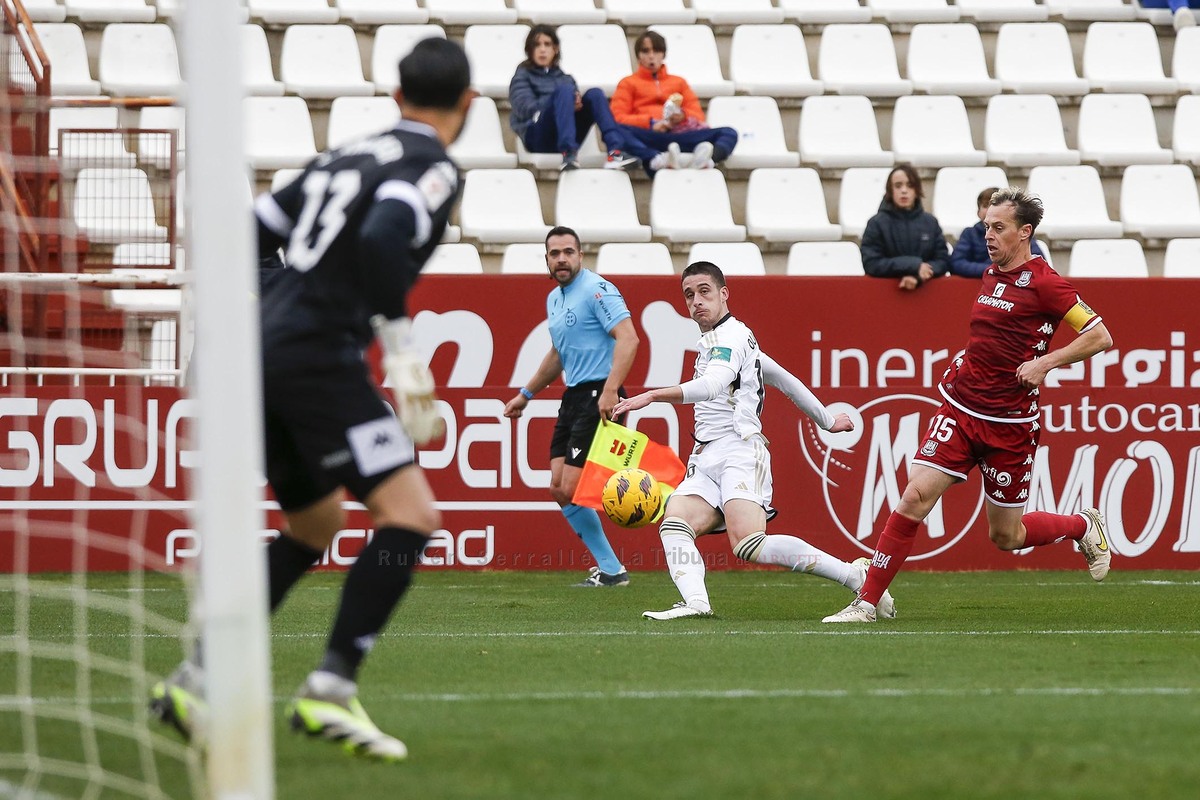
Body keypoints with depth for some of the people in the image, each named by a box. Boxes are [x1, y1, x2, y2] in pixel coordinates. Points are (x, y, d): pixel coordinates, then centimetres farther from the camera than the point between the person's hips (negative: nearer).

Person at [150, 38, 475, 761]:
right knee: (410, 512, -12)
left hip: (263, 350, 9)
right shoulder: (433, 170, -3)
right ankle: (331, 689, -23)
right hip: (319, 355, -9)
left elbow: (248, 240, 22)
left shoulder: (345, 156, 22)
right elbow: (380, 242, -23)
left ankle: (195, 681, 20)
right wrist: (402, 352, -19)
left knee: (314, 525, 25)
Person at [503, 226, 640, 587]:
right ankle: (609, 567, 12)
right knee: (558, 488, 5)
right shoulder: (554, 299, 17)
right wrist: (526, 394, 37)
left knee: (571, 490, -12)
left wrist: (610, 390, -32)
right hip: (573, 397, 9)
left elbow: (628, 338, -22)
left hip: (598, 398, -9)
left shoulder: (596, 290, -11)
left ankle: (610, 570, -1)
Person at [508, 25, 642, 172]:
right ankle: (569, 153, -53)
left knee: (594, 94, -16)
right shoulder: (523, 76, 18)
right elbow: (525, 108, -2)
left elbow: (576, 104, 14)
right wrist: (566, 102, -13)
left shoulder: (565, 78, 30)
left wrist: (577, 103, -11)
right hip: (538, 136, -4)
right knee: (564, 90, -28)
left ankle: (615, 150, -38)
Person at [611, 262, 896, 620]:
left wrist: (652, 396, -35)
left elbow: (711, 386, -25)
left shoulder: (729, 336, -4)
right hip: (706, 462, 10)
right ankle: (695, 602, -40)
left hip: (739, 452, -10)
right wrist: (826, 420, 45)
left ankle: (855, 576, -21)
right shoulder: (714, 341, 26)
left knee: (749, 544, -28)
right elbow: (784, 379, 36)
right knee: (674, 526, -16)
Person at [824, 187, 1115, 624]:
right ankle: (866, 603, -8)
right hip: (959, 409, 5)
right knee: (914, 498, -11)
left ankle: (1085, 526, 35)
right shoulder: (991, 275, 10)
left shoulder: (1043, 283, -12)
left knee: (1006, 536, 6)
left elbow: (1100, 337, -13)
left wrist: (1045, 362, -21)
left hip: (1009, 425, -5)